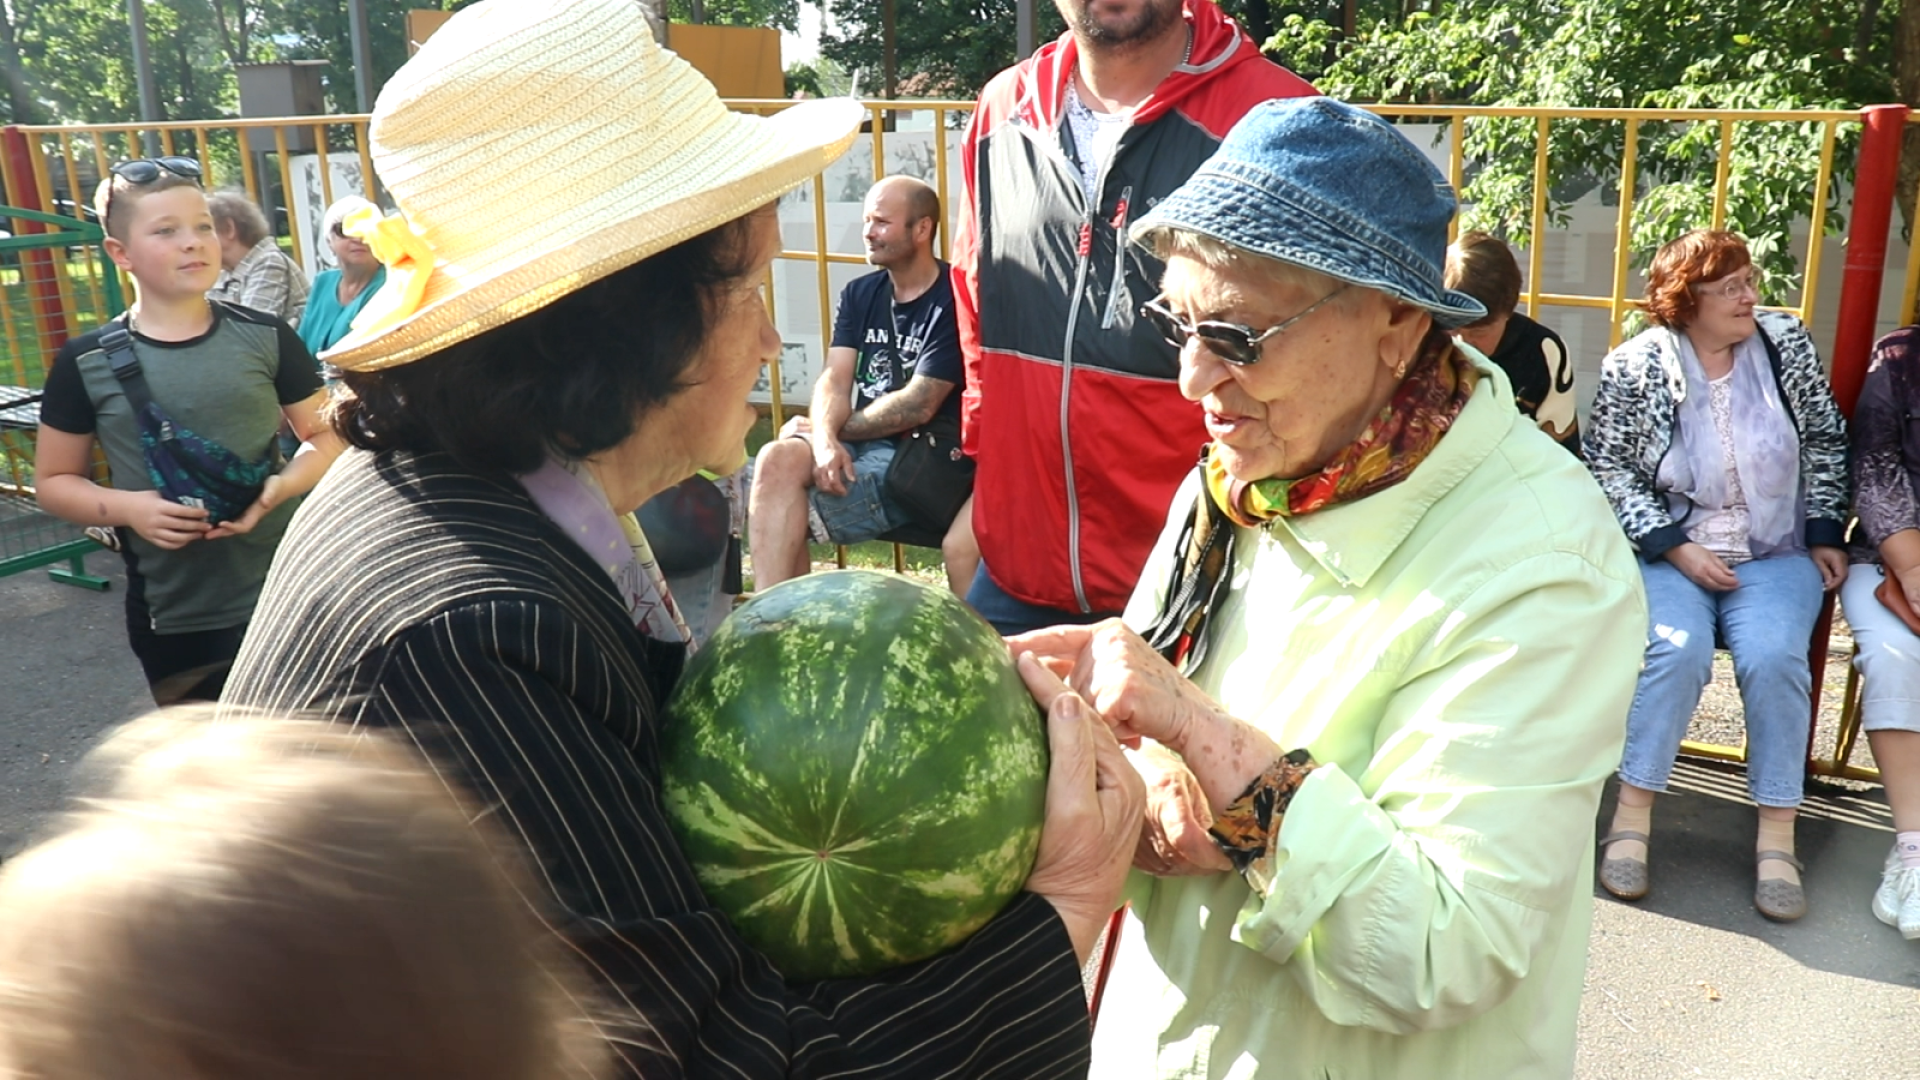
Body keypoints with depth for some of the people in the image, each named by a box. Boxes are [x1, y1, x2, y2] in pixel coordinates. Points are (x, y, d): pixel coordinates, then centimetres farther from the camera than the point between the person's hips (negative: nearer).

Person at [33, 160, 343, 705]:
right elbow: (55, 481, 6)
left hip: (288, 595, 0)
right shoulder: (87, 362, -2)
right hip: (171, 617, 0)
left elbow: (326, 438, 5)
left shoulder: (266, 338, -2)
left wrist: (282, 486, -16)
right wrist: (129, 507, -14)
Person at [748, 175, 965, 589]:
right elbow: (835, 381, 4)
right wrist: (824, 438, -18)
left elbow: (918, 406, -14)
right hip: (861, 445, 7)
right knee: (778, 459, -22)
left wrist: (829, 431, -5)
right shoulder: (859, 294, 14)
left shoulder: (952, 302, -9)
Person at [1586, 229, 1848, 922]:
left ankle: (1777, 837, -15)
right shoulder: (1633, 367, -6)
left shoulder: (1786, 343, 4)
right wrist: (1677, 550, -13)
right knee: (1677, 650, -30)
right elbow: (1608, 469, -7)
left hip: (1777, 556, 2)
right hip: (1672, 553, -2)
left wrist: (1825, 535, 4)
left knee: (1773, 657, -25)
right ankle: (1631, 819, -20)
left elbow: (1826, 443, 11)